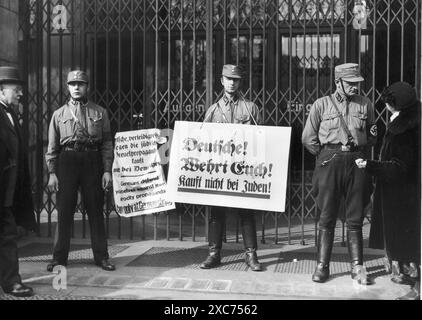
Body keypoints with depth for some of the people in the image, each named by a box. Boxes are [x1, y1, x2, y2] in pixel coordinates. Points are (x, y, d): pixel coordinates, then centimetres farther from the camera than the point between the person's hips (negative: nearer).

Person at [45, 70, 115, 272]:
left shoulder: (100, 113, 8)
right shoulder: (59, 114, 10)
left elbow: (107, 144, 6)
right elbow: (52, 147, 8)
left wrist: (107, 170, -2)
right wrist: (52, 173, 0)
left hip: (92, 161, 0)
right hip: (67, 161, 0)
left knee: (95, 210, 4)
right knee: (64, 211, 3)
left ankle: (101, 256, 12)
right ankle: (59, 257, 13)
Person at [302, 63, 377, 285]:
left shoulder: (365, 105, 10)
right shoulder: (321, 105, 4)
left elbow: (372, 136, 16)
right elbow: (308, 138, 5)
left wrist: (361, 154, 6)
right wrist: (326, 156, 3)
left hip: (357, 162, 2)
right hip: (329, 163, -1)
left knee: (355, 219, 5)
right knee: (327, 218, 2)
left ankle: (357, 267, 12)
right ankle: (322, 266, 10)